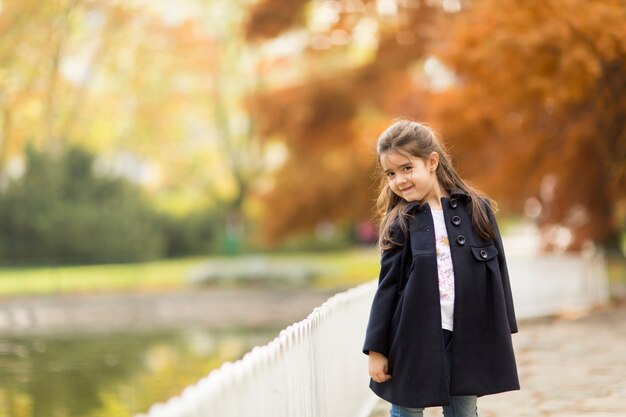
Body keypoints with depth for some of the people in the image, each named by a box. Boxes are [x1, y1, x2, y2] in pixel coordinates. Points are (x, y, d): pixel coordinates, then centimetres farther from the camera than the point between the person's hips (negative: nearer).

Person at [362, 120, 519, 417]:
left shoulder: (478, 209, 1)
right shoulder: (400, 223, 0)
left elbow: (498, 270, 6)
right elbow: (387, 287, 0)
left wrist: (502, 333, 5)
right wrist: (376, 348, -3)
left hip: (469, 337, 1)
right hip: (414, 337, -1)